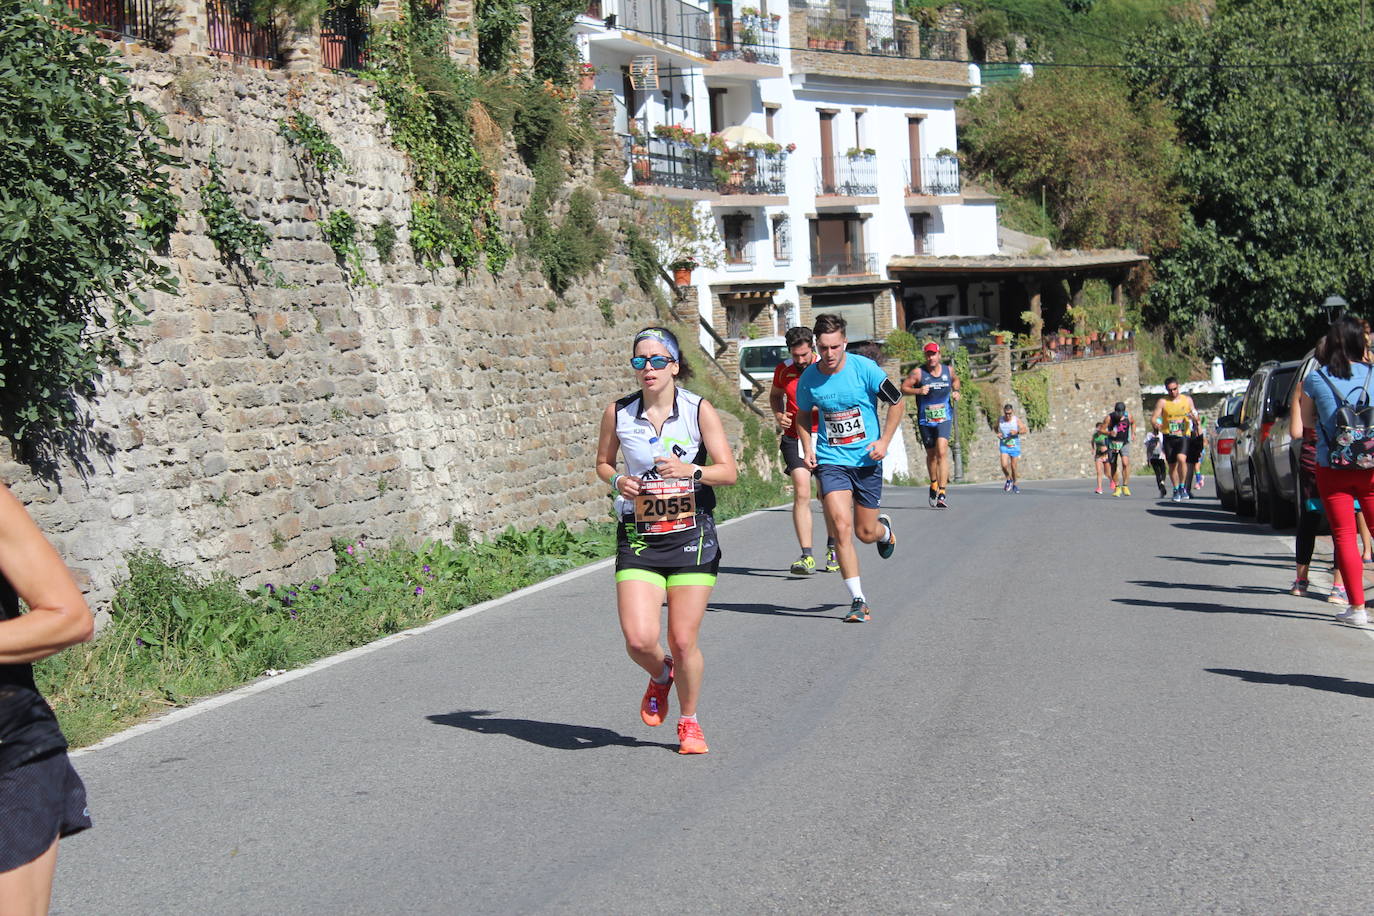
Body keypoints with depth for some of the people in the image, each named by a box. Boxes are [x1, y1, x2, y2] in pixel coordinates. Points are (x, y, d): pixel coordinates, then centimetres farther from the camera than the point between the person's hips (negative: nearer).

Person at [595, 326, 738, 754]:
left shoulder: (699, 409, -4)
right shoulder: (618, 413, 0)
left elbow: (728, 471, -4)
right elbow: (603, 462, 16)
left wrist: (691, 471, -23)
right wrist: (617, 481, -7)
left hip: (692, 535, -1)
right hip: (639, 539, 1)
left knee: (683, 641, -2)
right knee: (639, 640, -12)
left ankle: (689, 722, 24)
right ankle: (661, 675, 25)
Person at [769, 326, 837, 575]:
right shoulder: (783, 370, 3)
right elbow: (775, 394, 23)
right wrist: (778, 414, 3)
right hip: (794, 438, 1)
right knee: (801, 494, -13)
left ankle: (832, 548, 29)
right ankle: (806, 557, -16)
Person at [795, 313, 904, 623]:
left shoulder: (864, 368, -11)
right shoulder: (808, 378, -5)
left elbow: (896, 402, 1)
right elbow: (803, 414, 16)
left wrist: (884, 441, -7)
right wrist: (807, 447, 2)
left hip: (867, 460, -1)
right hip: (830, 460, 1)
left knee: (865, 533, 7)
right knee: (841, 527, -16)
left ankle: (885, 530, 48)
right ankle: (858, 601, -9)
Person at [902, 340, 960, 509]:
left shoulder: (948, 370, 3)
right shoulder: (918, 373, -7)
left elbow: (955, 380, 24)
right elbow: (903, 388, -5)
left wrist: (956, 391, 5)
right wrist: (918, 390, -22)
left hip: (944, 419, 0)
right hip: (925, 420, 0)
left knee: (942, 451, -18)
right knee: (931, 454, 13)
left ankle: (942, 493, -22)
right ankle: (934, 484, 40)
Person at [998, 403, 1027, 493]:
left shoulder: (1017, 420, -9)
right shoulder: (1000, 420, -4)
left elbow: (1024, 430, -11)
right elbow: (996, 428, 15)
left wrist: (1017, 432, -30)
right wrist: (997, 434, -6)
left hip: (1015, 446, -1)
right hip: (1004, 446, 1)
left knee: (1013, 467, 5)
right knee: (1004, 465, -16)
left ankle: (1015, 484, 26)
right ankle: (1009, 480, 12)